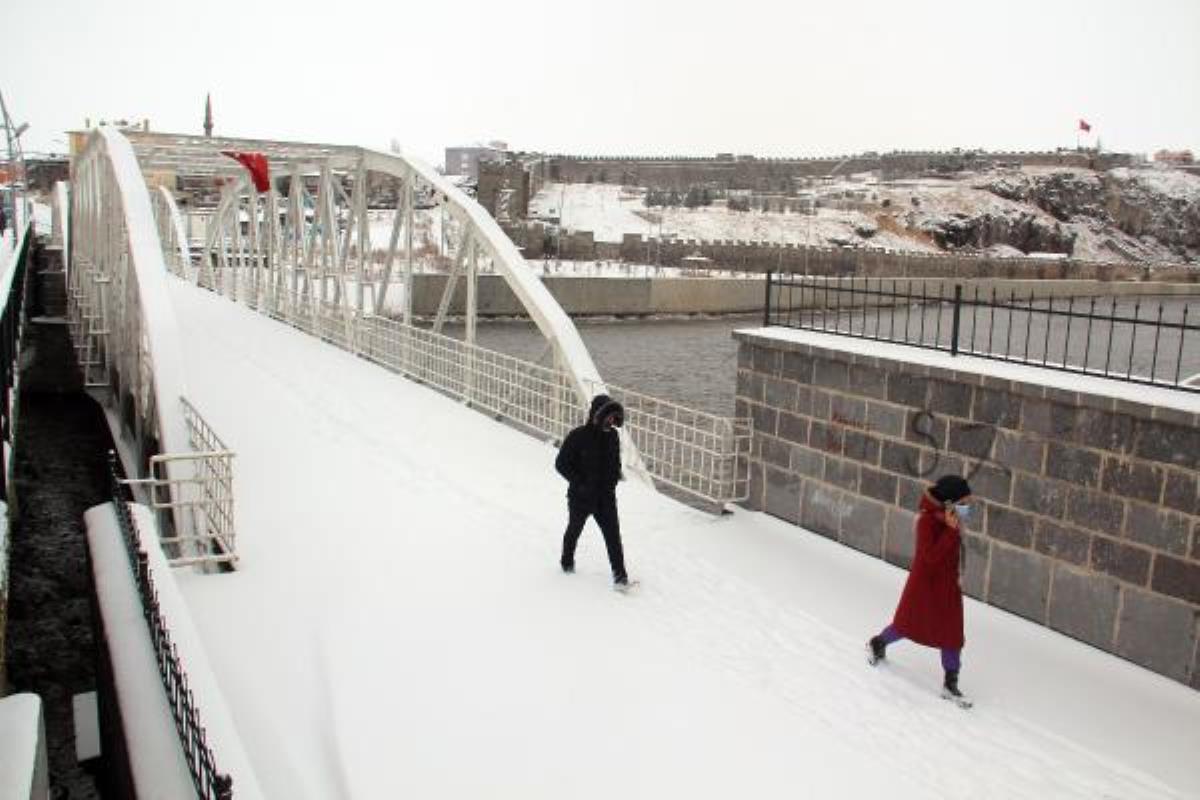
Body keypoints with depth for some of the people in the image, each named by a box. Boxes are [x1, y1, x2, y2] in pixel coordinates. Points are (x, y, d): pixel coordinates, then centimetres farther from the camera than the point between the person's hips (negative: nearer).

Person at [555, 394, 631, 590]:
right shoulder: (578, 436, -18)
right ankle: (567, 561, 45)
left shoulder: (612, 436, -2)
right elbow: (561, 464, -13)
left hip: (606, 496, 3)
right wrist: (579, 483, -19)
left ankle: (619, 574, 1)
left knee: (613, 534, -5)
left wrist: (613, 480, -1)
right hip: (580, 497, -3)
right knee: (574, 530, 19)